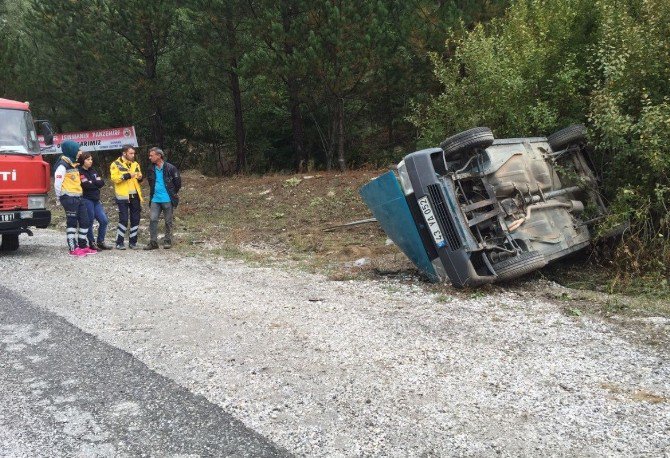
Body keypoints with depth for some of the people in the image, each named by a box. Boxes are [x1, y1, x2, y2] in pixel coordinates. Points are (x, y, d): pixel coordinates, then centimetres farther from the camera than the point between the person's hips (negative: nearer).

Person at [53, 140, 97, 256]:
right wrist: (60, 198, -9)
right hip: (69, 198, -9)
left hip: (78, 198, 9)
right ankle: (73, 249, 0)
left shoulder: (73, 164, 18)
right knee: (72, 223, -5)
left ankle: (82, 246, 19)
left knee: (85, 221, 10)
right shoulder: (63, 165, -11)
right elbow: (57, 182, -15)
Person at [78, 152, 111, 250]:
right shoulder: (80, 172, -7)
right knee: (89, 222, 0)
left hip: (96, 200, 7)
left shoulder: (93, 171, 16)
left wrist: (92, 182, -8)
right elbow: (86, 185, -19)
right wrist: (96, 183, -4)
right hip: (87, 200, -7)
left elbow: (102, 182, 5)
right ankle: (92, 243, 11)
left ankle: (100, 242, 16)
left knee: (104, 220, 6)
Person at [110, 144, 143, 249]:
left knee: (135, 219, 6)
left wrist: (140, 178, -1)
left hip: (135, 196, 5)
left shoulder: (135, 164, 14)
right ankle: (119, 242, 3)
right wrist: (127, 175, -22)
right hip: (123, 196, -5)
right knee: (123, 219, -7)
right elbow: (114, 178, -15)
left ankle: (133, 242, 17)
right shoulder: (116, 164, -2)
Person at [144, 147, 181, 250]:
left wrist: (172, 193, 4)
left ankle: (167, 241, 18)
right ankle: (153, 242, 5)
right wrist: (152, 193, 15)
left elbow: (178, 182, -4)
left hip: (167, 199, -5)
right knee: (152, 219, -1)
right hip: (155, 199, 5)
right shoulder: (151, 169, 6)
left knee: (168, 221, 6)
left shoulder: (170, 168, -11)